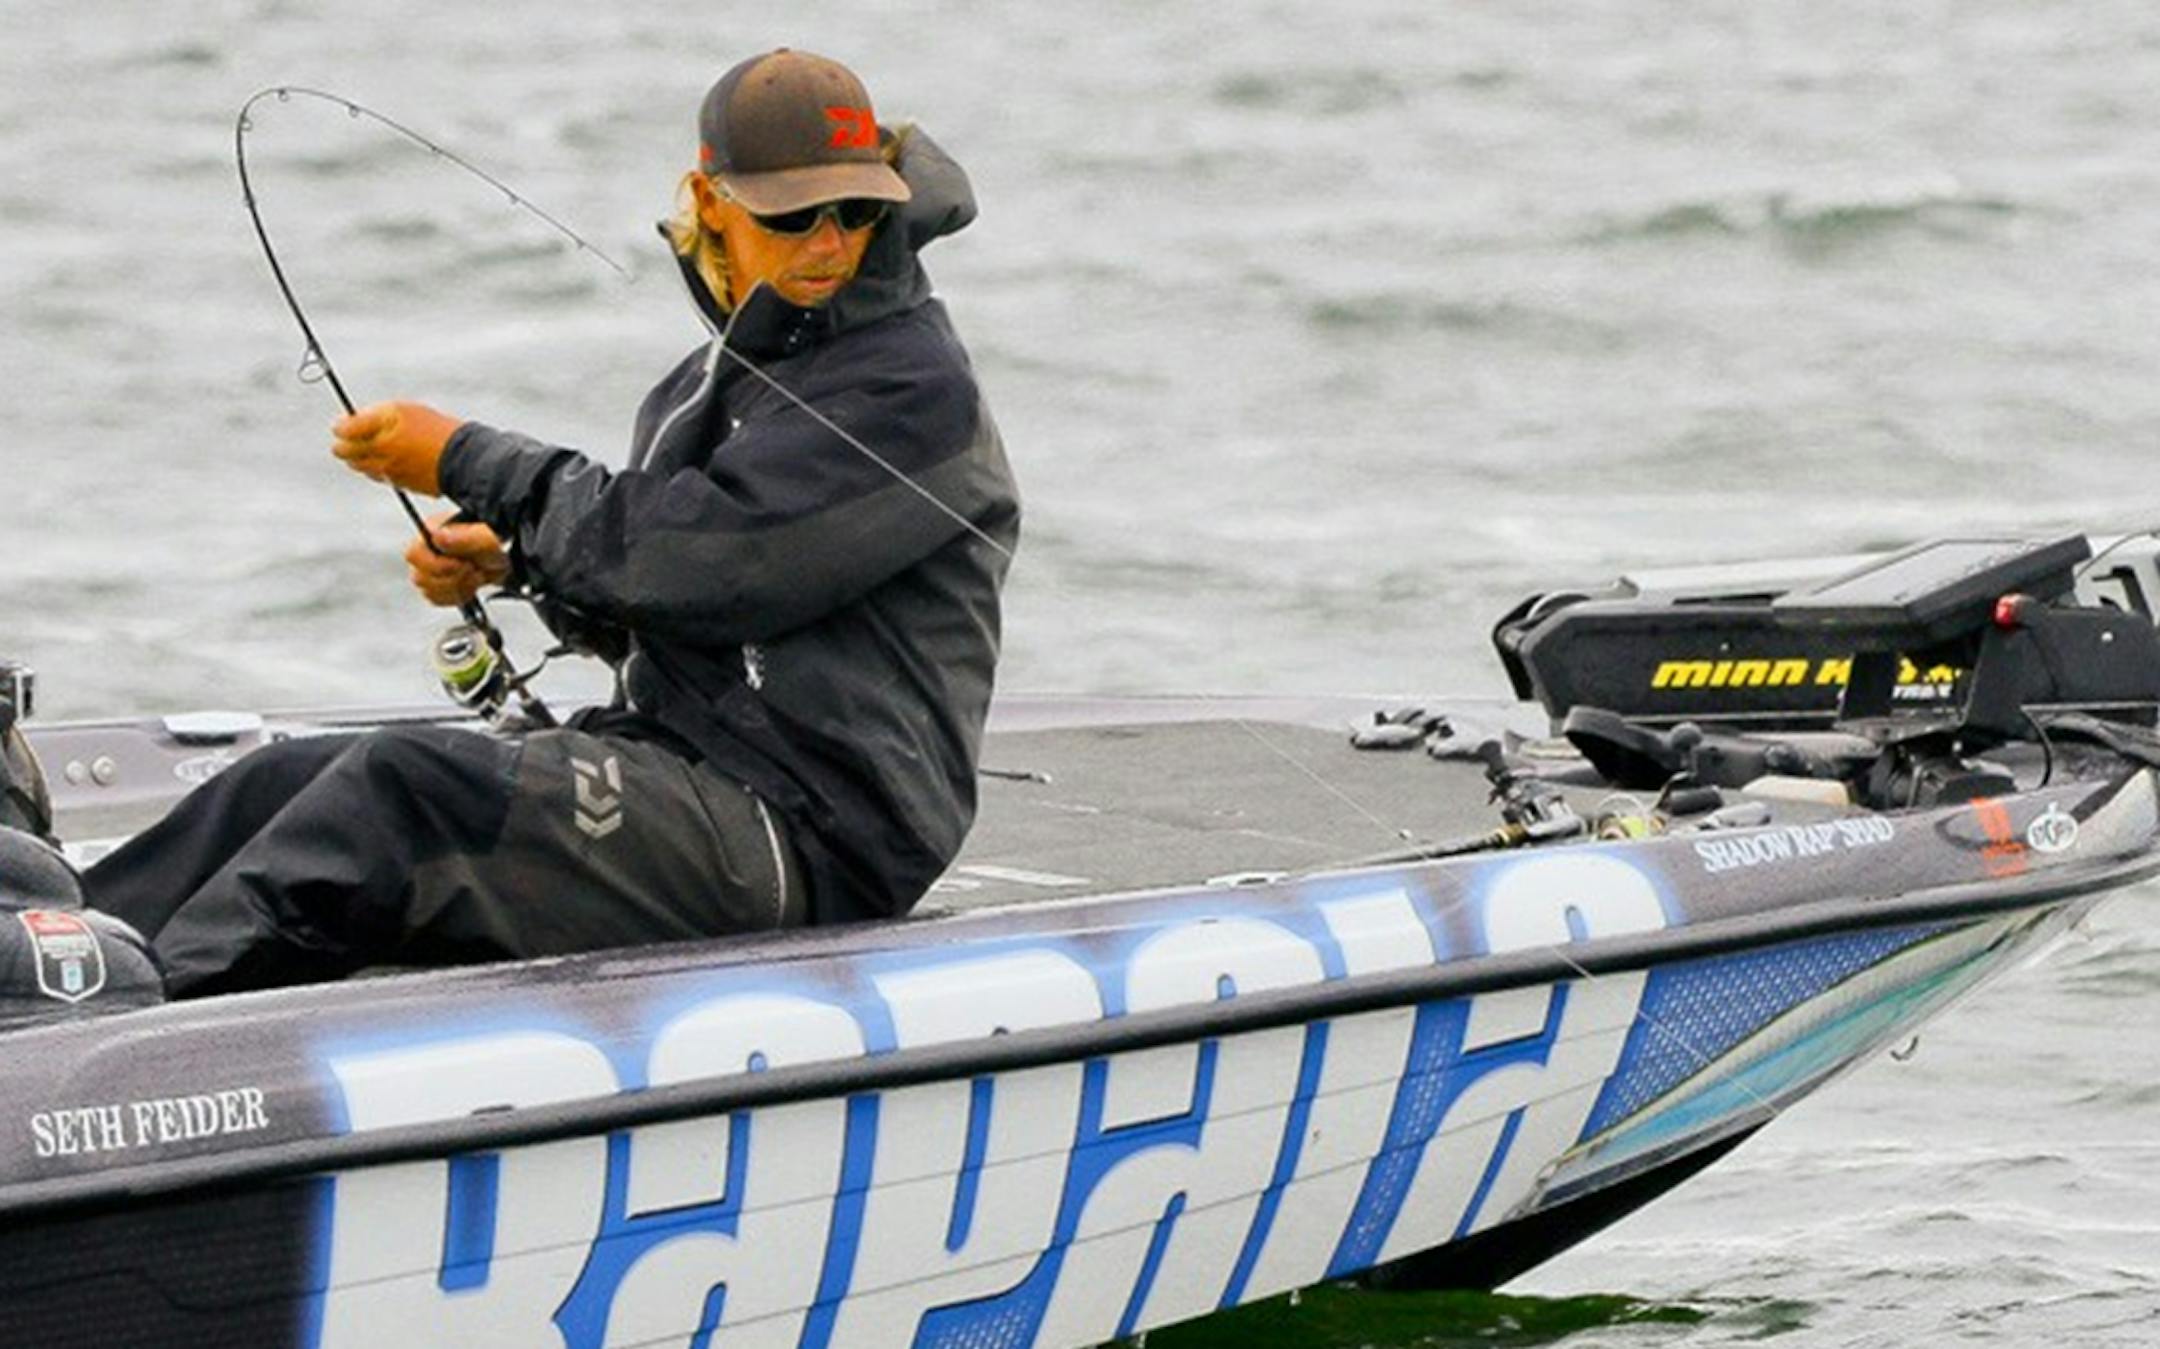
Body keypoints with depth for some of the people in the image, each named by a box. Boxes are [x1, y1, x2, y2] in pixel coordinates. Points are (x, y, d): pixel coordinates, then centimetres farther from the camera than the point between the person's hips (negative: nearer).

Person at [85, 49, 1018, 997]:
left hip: (802, 836, -9)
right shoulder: (729, 366, 18)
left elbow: (695, 555, -19)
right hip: (677, 774, 9)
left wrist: (467, 464, -8)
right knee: (282, 784, -3)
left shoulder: (913, 387, -11)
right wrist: (509, 561, 4)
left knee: (402, 786, -26)